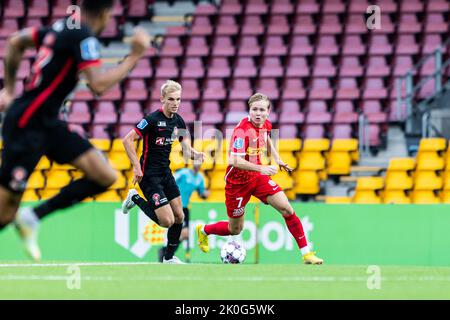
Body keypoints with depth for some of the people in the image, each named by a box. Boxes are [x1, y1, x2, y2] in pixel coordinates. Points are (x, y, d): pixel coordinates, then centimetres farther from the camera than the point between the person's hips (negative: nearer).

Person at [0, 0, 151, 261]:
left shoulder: (63, 27, 12)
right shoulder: (84, 37, -14)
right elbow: (98, 85, -23)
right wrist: (134, 57, -15)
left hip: (47, 122, 9)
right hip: (27, 124, -9)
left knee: (105, 176, -1)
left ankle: (33, 218, 4)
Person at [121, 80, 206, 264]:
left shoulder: (178, 121, 5)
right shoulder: (153, 119, -18)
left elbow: (187, 149, 5)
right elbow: (127, 140, -19)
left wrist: (196, 155, -18)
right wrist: (137, 167, -23)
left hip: (165, 173, 8)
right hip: (149, 175, -8)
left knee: (179, 216, 8)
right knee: (167, 220, -13)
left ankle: (169, 257, 24)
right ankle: (136, 199, 10)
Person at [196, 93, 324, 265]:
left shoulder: (266, 125, -3)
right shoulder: (242, 130, -26)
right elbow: (234, 161, -36)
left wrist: (277, 159, 11)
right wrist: (261, 168, -44)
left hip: (259, 176, 6)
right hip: (238, 180, -6)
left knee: (287, 209, -10)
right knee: (235, 230, 8)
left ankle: (306, 253, -5)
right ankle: (203, 230, 40)